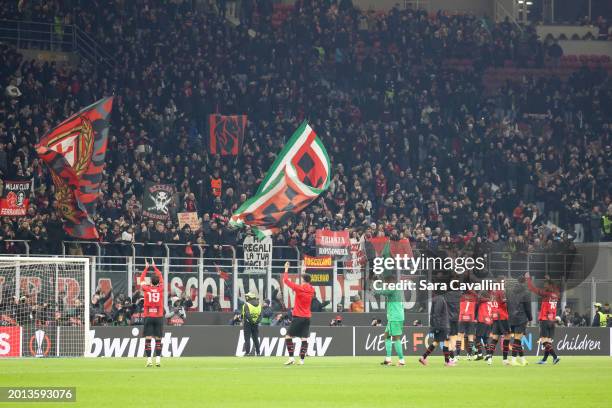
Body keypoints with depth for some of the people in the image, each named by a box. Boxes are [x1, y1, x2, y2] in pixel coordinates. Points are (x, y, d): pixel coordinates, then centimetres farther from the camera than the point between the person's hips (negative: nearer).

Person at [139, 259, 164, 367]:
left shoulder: (146, 289, -2)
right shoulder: (160, 289, 1)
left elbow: (141, 280, 16)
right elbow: (161, 278, 18)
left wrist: (146, 268, 26)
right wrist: (154, 267, 29)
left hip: (148, 317, -1)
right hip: (159, 317, 1)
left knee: (148, 339, -3)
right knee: (158, 339, 3)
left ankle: (149, 359, -9)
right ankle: (158, 359, -2)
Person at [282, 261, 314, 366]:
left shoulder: (299, 288, -11)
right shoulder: (311, 290, 6)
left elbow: (285, 280, -5)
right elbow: (307, 284, 31)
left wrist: (286, 270, 9)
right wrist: (304, 271, 39)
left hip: (298, 317, -6)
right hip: (307, 317, 6)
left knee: (288, 337, 0)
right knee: (304, 339, 3)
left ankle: (291, 357, -11)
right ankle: (302, 360, -2)